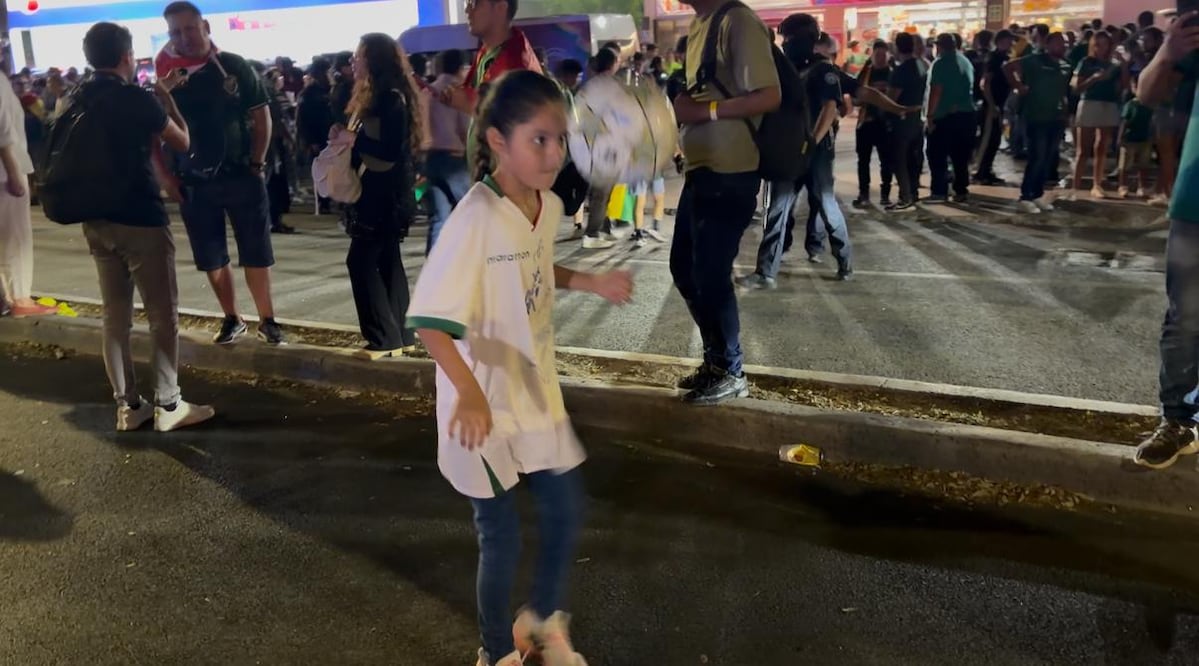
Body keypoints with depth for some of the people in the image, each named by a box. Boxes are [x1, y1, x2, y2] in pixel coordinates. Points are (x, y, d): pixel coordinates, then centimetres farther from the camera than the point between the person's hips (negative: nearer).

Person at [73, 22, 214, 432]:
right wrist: (165, 97, 10)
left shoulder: (77, 100, 8)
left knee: (115, 316, 11)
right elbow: (183, 142, 0)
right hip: (141, 220, -7)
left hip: (96, 220, 7)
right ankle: (167, 405, 5)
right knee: (163, 315, 2)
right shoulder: (137, 99, -13)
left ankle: (127, 405, 16)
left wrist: (156, 95, 28)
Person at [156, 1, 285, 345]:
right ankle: (232, 320, 23)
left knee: (256, 253, 3)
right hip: (194, 183, 2)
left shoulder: (235, 66, -2)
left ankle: (267, 320, 15)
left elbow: (261, 116, 1)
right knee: (211, 257, 9)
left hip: (241, 175, -2)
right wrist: (168, 177, -1)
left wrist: (257, 163, -5)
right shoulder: (168, 75, 2)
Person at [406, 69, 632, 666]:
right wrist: (468, 392, -41)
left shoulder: (549, 205, -3)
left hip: (536, 389, 7)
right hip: (485, 403, -7)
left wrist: (588, 281, 4)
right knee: (501, 536, 7)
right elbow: (429, 319, -28)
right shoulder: (475, 218, -26)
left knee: (567, 511, 18)